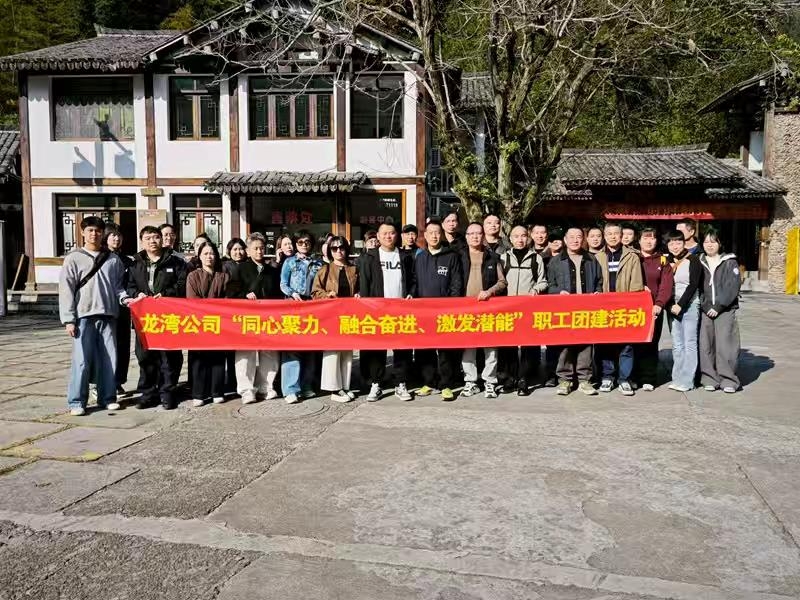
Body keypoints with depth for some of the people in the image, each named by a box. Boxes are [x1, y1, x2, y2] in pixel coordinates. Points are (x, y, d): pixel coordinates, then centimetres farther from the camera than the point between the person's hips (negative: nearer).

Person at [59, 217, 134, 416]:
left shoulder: (113, 259, 11)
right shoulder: (74, 258, 3)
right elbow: (66, 291, 0)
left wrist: (124, 298, -6)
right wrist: (68, 319, -6)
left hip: (108, 316, 3)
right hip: (83, 317, -3)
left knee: (109, 358, 5)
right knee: (82, 359, -4)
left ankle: (107, 397, 15)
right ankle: (76, 401, 4)